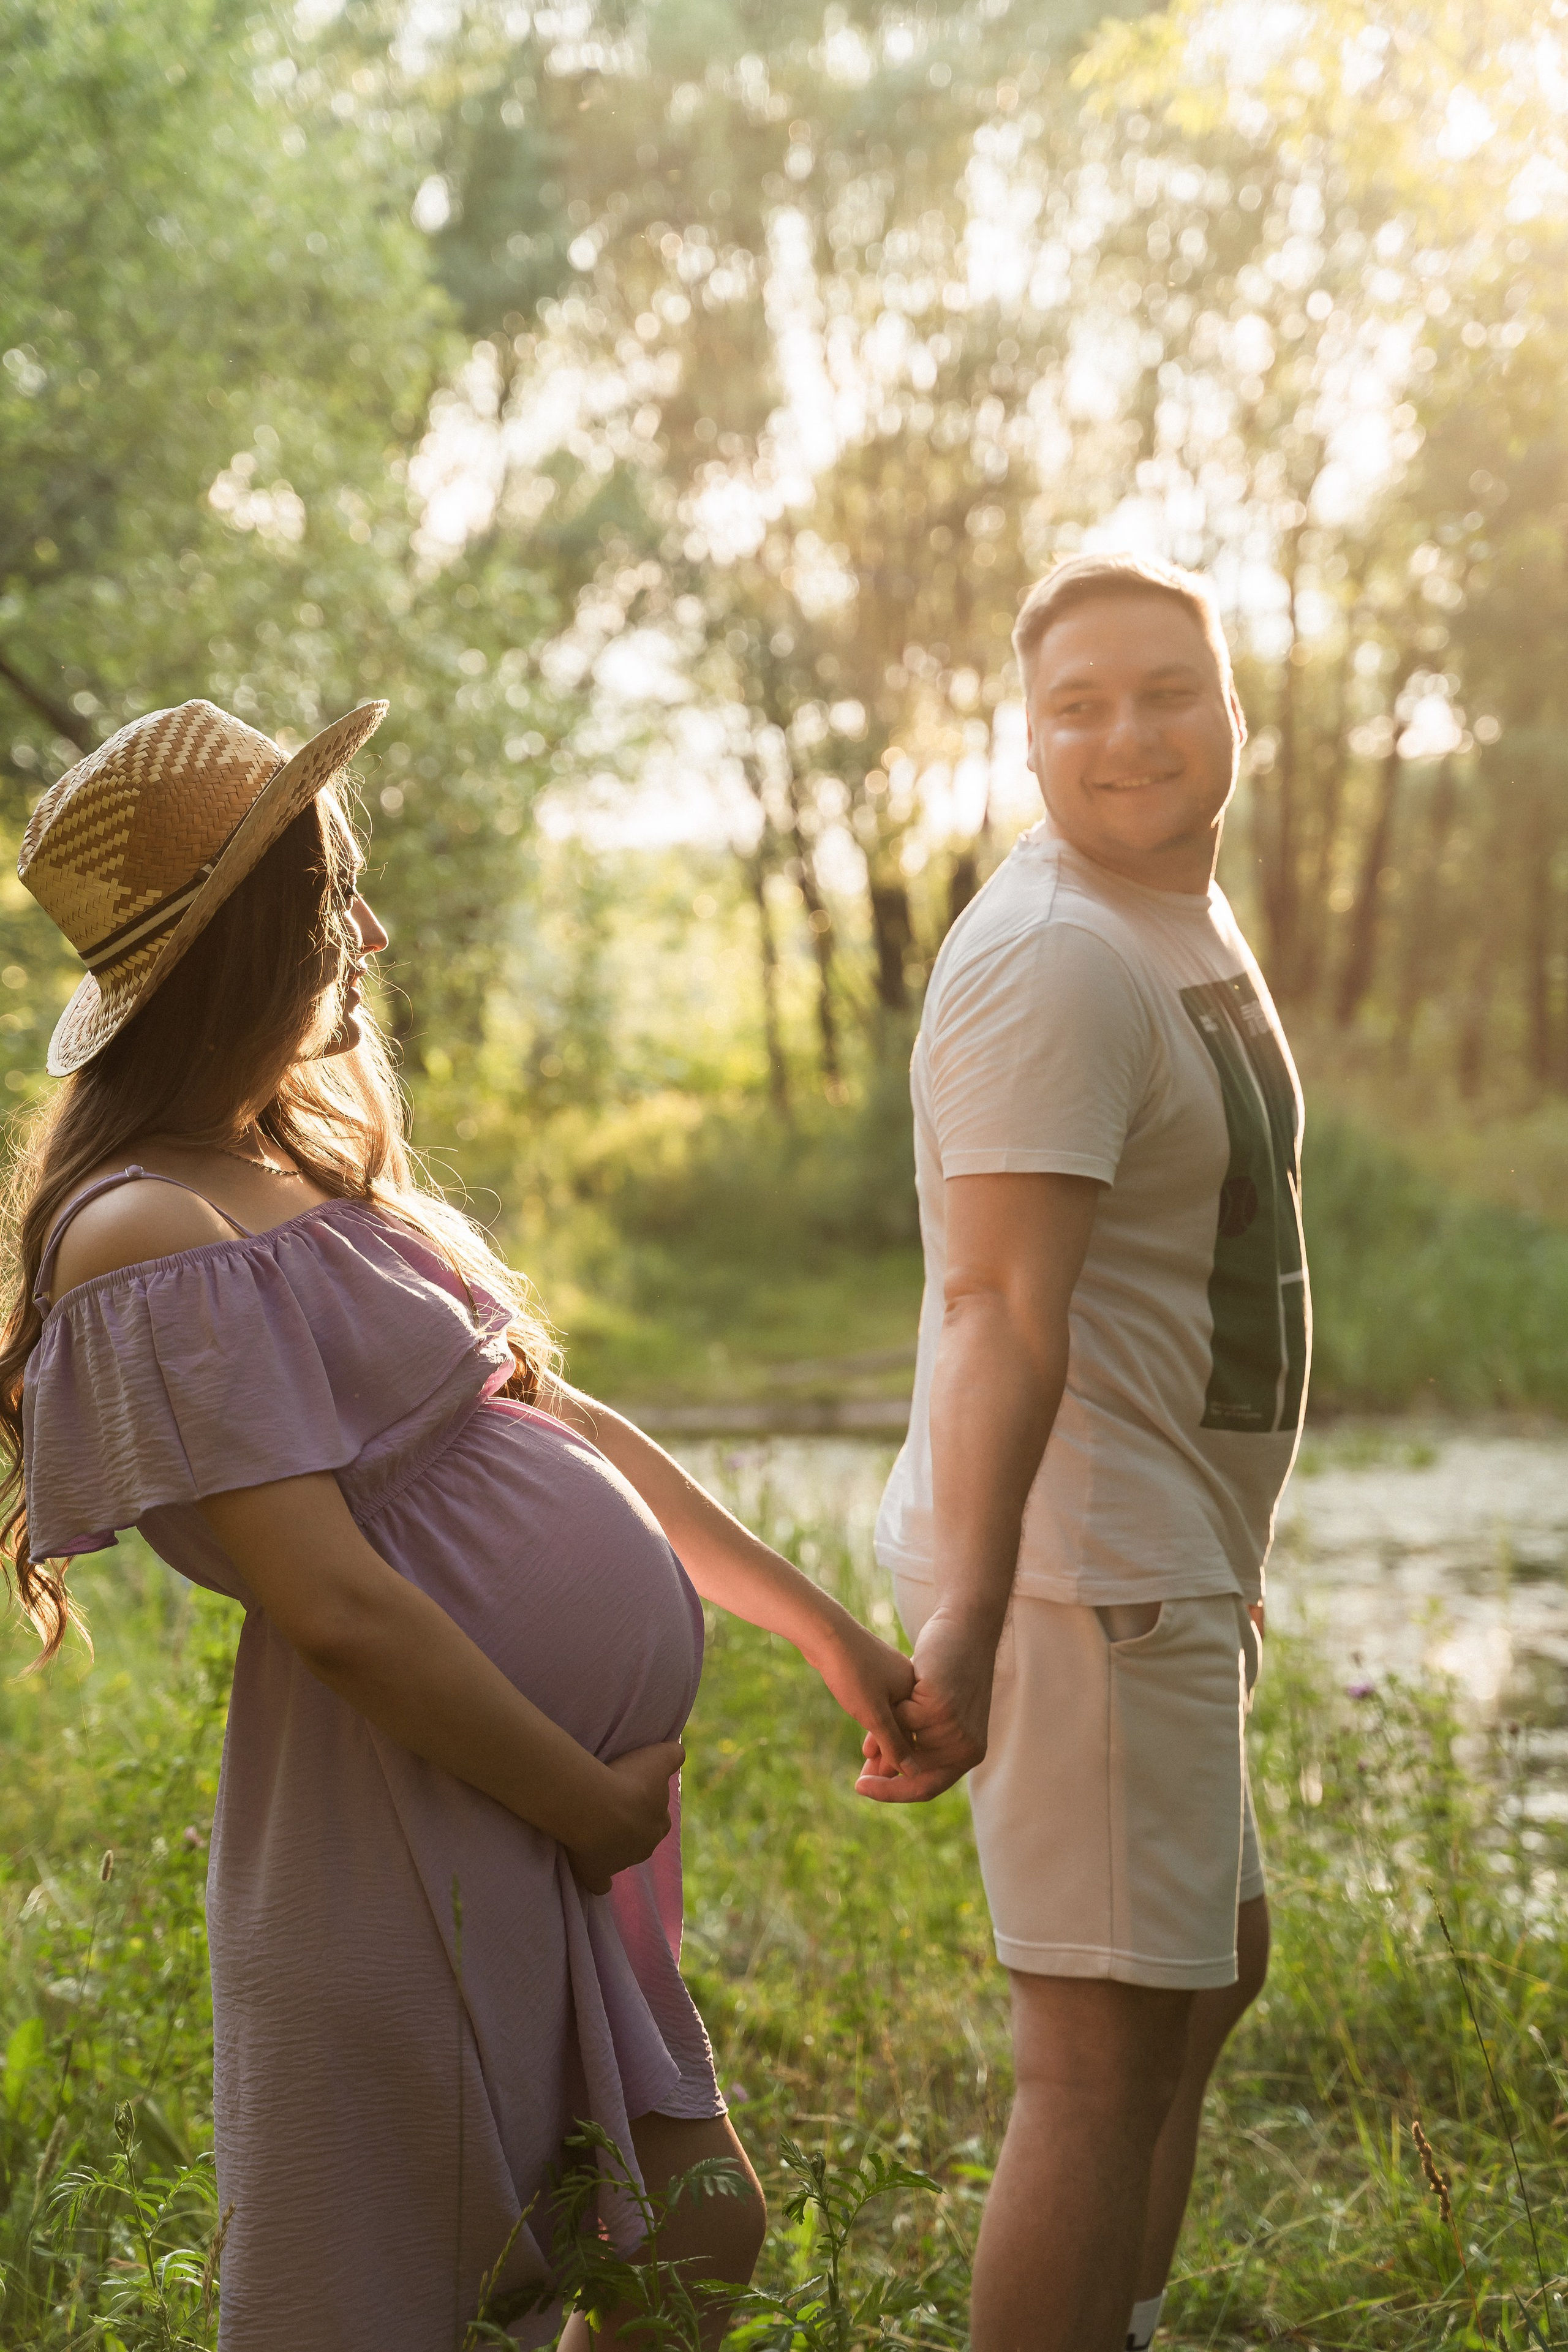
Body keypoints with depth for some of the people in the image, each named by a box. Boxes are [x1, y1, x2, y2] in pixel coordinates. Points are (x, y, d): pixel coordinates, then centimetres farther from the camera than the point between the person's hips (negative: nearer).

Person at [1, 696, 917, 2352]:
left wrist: (827, 1631, 17)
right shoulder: (159, 1236, -18)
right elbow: (336, 1606, -23)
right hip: (416, 1826, -9)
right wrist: (590, 1799, -13)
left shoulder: (313, 1171, 13)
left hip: (575, 1791, 10)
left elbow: (560, 1426, 16)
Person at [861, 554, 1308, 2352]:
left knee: (1212, 1971, 25)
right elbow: (999, 1311, -29)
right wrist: (963, 1622, -37)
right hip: (1080, 1575, -11)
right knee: (1104, 2051, -9)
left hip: (1161, 1562, 11)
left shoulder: (1187, 916, 13)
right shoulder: (1056, 959, -18)